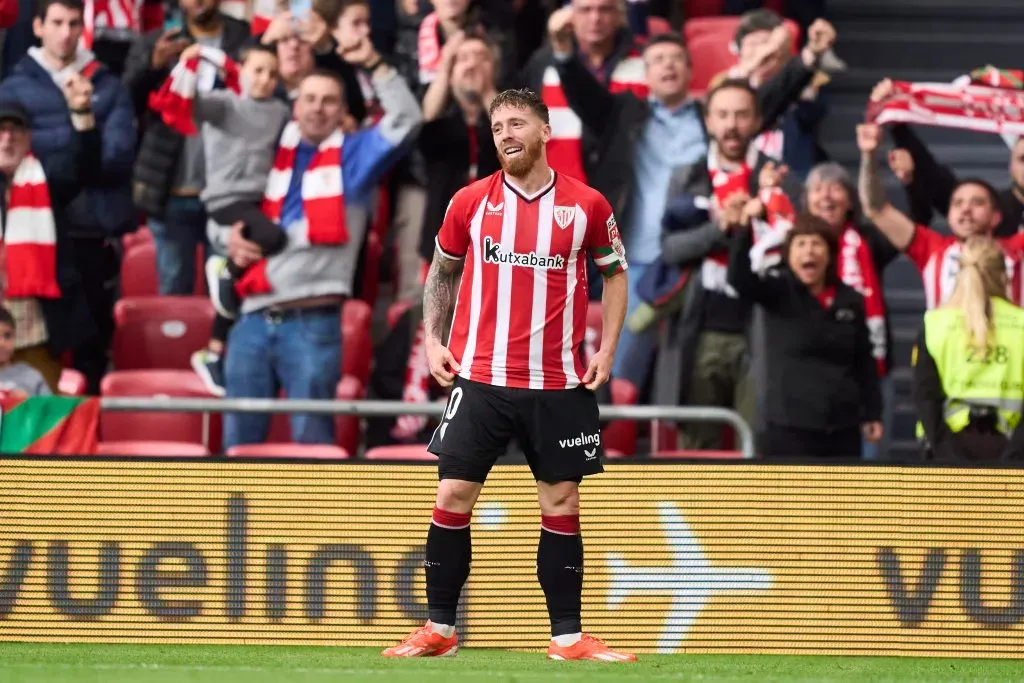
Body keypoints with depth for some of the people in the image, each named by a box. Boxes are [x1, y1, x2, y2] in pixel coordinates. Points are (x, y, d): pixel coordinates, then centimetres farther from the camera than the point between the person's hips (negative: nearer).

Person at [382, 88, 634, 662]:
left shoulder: (586, 205, 1)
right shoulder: (471, 201, 3)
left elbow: (615, 272, 12)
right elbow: (442, 270, 16)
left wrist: (607, 349, 3)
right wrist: (433, 340, 5)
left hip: (559, 383, 0)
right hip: (480, 375, 0)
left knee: (562, 502, 2)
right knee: (454, 495, -3)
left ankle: (568, 636, 7)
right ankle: (440, 630, 6)